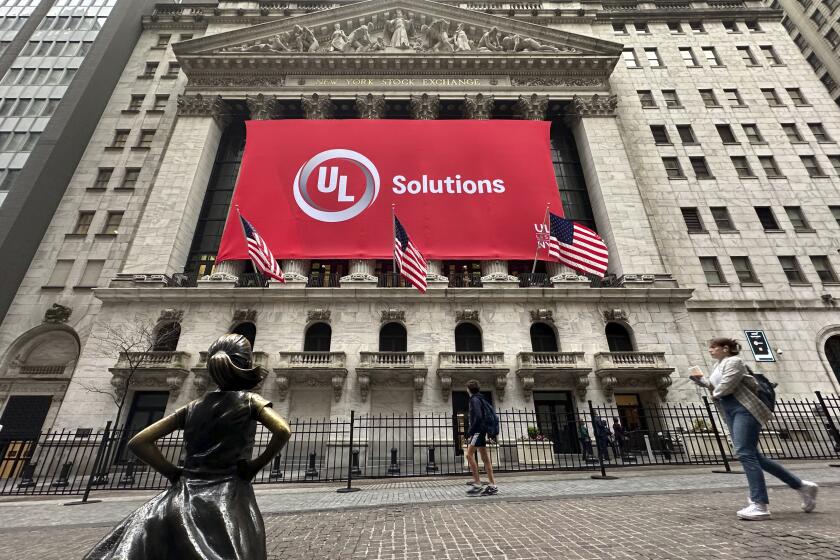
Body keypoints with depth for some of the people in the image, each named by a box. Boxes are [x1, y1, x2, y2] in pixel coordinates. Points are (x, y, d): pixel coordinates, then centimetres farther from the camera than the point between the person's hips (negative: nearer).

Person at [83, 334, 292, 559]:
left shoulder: (193, 407, 10)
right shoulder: (250, 400, -3)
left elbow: (138, 442, 10)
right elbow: (283, 431, -21)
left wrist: (173, 473, 11)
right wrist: (256, 465, -5)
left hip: (184, 495, 4)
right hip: (227, 497, -4)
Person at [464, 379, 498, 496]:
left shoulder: (474, 400, -10)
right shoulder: (481, 399, 17)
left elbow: (478, 417, -20)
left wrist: (470, 433, -18)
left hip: (478, 430, -10)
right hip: (482, 431, 10)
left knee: (469, 454, -13)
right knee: (485, 458, 8)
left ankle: (477, 484, -14)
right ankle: (492, 486, 9)